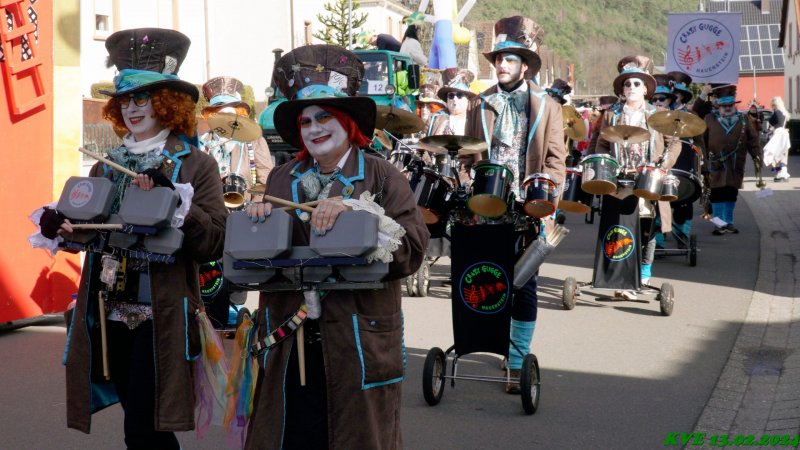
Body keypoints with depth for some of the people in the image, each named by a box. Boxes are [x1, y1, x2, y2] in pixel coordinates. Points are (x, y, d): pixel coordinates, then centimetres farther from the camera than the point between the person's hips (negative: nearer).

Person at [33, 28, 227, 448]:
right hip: (110, 314, 5)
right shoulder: (105, 168, 13)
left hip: (161, 317, -5)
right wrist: (58, 226, -3)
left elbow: (213, 243, -11)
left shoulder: (195, 165, -2)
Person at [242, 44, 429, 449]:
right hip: (288, 348, 3)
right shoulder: (280, 180, 13)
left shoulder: (383, 178, 0)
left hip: (358, 346, -3)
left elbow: (411, 250, -11)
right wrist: (256, 218, -5)